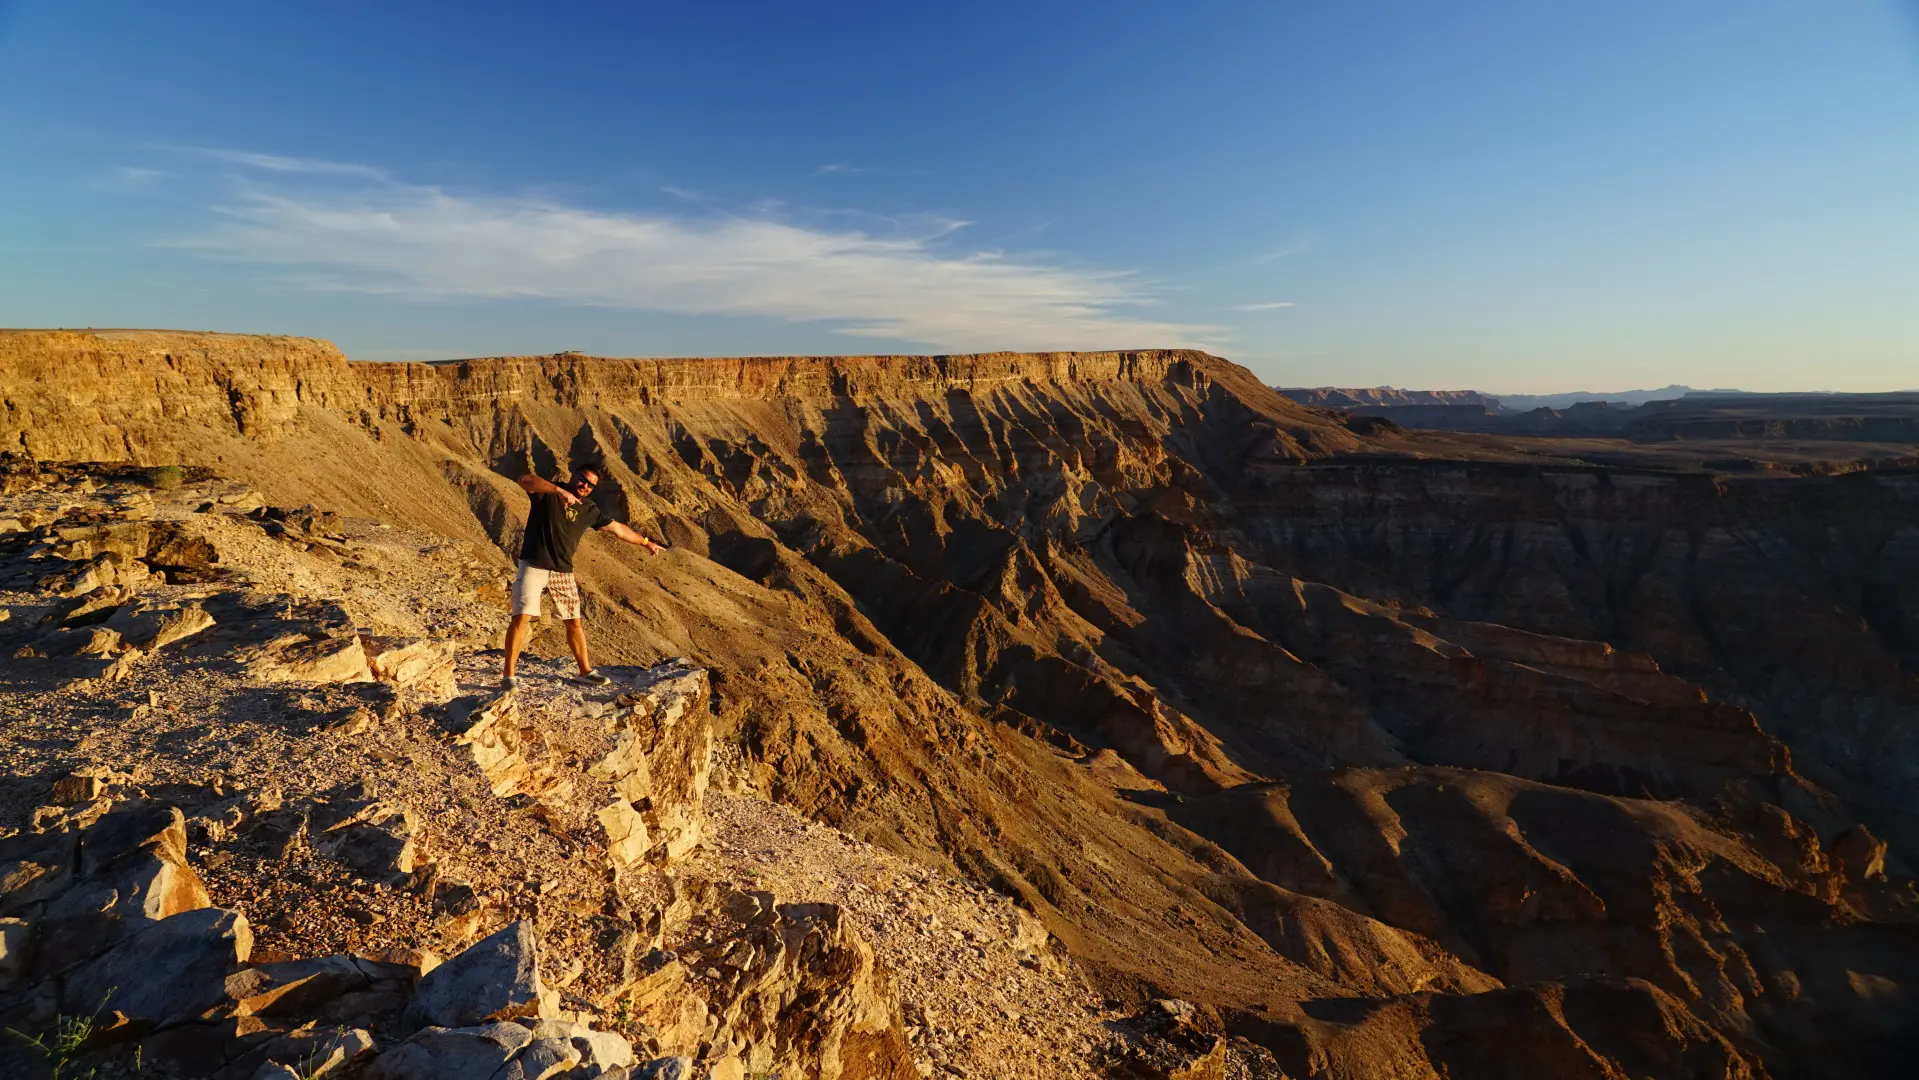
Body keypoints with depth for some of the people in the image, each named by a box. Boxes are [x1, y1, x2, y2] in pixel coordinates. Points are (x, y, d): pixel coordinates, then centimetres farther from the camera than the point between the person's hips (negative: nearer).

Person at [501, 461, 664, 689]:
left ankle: (585, 671, 23)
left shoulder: (589, 509, 6)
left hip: (563, 572, 5)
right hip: (534, 566, -5)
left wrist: (646, 543, 23)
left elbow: (617, 529, 17)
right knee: (521, 617, -12)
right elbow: (525, 480, -28)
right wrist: (559, 490, -41)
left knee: (574, 621, 10)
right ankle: (508, 675, -3)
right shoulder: (548, 492, -7)